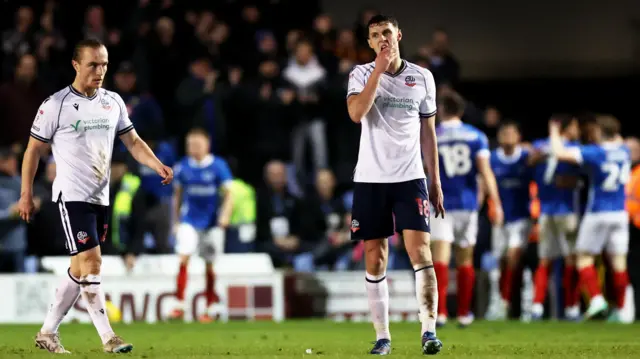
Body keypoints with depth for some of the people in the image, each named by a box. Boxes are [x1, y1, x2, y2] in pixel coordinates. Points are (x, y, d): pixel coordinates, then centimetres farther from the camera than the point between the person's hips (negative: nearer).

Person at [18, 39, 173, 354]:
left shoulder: (113, 102, 7)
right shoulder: (56, 105, -8)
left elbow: (133, 142, 10)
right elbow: (34, 150, -2)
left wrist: (157, 165, -8)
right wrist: (26, 194, -3)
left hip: (100, 197, 6)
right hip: (72, 195, -6)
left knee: (79, 269, 10)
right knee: (91, 262, -15)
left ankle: (48, 332, 21)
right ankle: (108, 337, -14)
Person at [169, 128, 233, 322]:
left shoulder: (218, 166, -6)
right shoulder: (182, 167, 0)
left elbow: (228, 195, -4)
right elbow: (178, 195, 11)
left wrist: (225, 215, -19)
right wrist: (176, 221, 11)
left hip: (212, 223, -1)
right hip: (189, 221, 1)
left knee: (209, 264, 6)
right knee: (183, 258, -16)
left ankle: (211, 306, 19)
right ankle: (179, 304, -15)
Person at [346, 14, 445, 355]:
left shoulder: (422, 77, 8)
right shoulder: (362, 74, 3)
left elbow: (428, 132, 13)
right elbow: (355, 113, -17)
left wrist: (435, 181, 10)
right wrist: (379, 70, -17)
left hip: (410, 178, 0)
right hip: (370, 179, 0)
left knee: (420, 250, -13)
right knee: (375, 260, 2)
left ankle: (429, 331, -16)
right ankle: (382, 336, 9)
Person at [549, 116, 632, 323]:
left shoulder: (593, 153, -13)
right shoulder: (624, 151, 3)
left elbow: (559, 152, -17)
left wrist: (554, 133, -1)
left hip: (597, 213, -5)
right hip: (620, 214, 5)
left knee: (584, 257, 4)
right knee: (618, 260, 6)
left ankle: (596, 298, -13)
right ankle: (621, 309, 5)